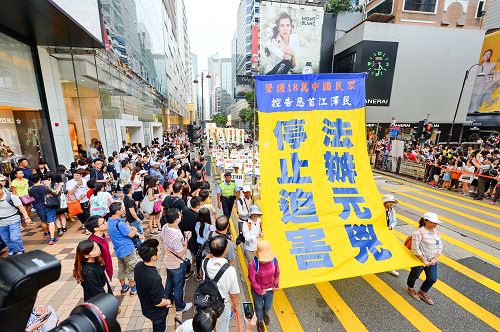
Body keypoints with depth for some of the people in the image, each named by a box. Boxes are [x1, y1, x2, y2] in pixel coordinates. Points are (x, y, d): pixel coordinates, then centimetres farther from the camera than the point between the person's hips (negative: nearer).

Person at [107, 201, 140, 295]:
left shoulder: (109, 221, 0)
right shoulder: (120, 223, -29)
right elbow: (131, 234, -21)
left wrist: (130, 229, -3)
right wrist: (134, 230, -3)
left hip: (119, 251, 8)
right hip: (127, 250, -8)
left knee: (121, 269, 23)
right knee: (132, 269, 9)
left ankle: (123, 286, 38)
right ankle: (133, 288, 23)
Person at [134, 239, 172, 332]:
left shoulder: (138, 266, -19)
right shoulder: (154, 278, -43)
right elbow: (158, 302, -29)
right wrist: (168, 302, -7)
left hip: (145, 307, 6)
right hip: (156, 312, -6)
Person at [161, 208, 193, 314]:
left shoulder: (165, 227, -17)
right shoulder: (176, 237, -41)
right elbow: (181, 254, -27)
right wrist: (186, 240, -19)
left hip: (169, 261, 7)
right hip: (178, 265, -7)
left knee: (169, 281, 31)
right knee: (178, 286, 17)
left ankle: (168, 299, 56)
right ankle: (180, 307, 40)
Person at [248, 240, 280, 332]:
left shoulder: (274, 260, -26)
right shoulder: (253, 264, -36)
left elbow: (277, 273, -7)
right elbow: (252, 280, -23)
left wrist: (276, 286, 0)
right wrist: (260, 291, -14)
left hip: (270, 289, 3)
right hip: (257, 291, -3)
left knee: (268, 306, 30)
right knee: (259, 307, 24)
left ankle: (265, 314, 66)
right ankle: (260, 321, 57)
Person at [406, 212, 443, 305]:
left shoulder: (436, 232, 0)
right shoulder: (419, 233, -24)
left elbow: (440, 248, 4)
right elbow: (415, 249, -24)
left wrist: (434, 259, -7)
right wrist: (424, 261, -19)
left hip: (432, 261, 6)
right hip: (419, 260, -6)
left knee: (432, 279, 9)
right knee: (415, 275, 15)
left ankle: (422, 292, 36)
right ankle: (410, 289, 44)